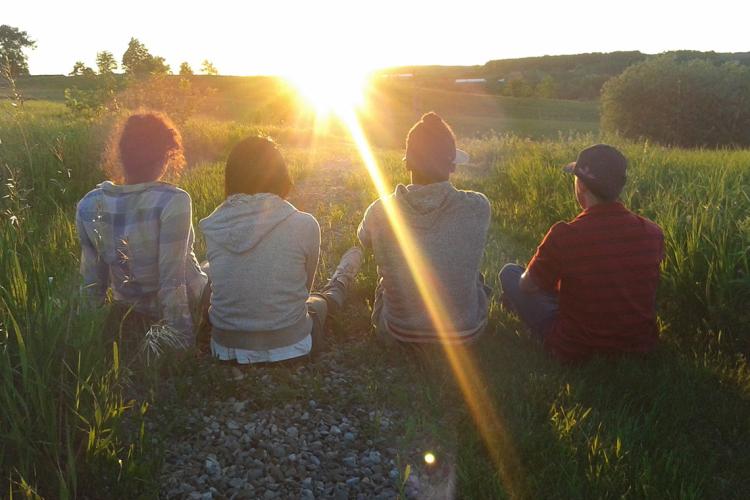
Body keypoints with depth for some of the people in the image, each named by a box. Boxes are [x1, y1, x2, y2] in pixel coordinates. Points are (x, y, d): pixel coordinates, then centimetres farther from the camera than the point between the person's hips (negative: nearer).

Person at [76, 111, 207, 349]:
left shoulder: (88, 205, -9)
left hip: (128, 316, 5)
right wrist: (183, 339, -18)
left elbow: (92, 280, 0)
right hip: (186, 310, -5)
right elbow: (171, 281, -26)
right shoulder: (173, 202, -26)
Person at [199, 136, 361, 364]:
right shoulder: (304, 225, -17)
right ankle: (340, 283, 63)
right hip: (289, 349, -3)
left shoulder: (212, 227, -9)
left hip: (226, 350, 3)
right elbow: (305, 288, 0)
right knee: (321, 299, 30)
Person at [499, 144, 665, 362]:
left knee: (509, 272, 10)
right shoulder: (653, 233, -11)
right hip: (640, 346, 5)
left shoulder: (563, 236, -25)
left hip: (576, 351, -4)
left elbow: (527, 286, -8)